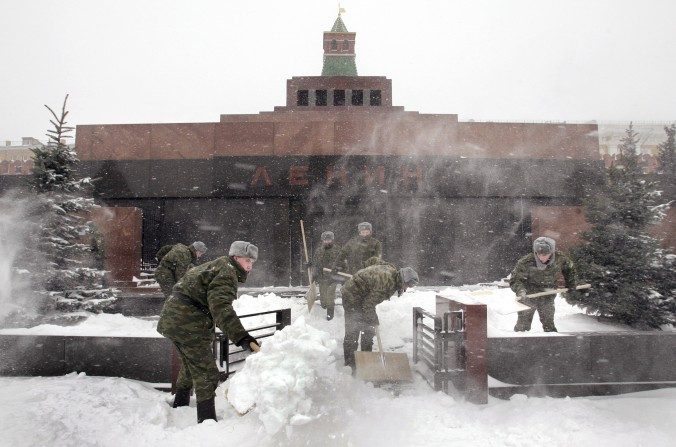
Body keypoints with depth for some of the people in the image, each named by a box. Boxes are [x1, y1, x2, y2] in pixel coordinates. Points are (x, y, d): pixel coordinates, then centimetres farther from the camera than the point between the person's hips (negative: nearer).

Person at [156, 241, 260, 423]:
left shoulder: (216, 266, 19)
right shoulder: (227, 272, -14)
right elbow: (221, 307, -30)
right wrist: (241, 337, -38)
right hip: (188, 325, -11)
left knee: (191, 365, 27)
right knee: (206, 373, -5)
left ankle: (180, 405, 45)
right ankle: (207, 420, -3)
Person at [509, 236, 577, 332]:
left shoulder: (560, 258, -17)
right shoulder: (525, 262, -27)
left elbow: (569, 268, 7)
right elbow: (515, 280, -20)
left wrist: (570, 284, 10)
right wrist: (520, 290, -38)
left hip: (548, 298, 2)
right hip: (528, 298, -2)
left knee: (549, 325, 14)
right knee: (523, 326, 8)